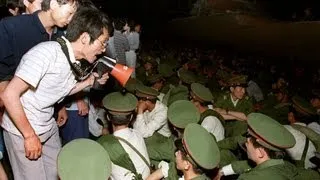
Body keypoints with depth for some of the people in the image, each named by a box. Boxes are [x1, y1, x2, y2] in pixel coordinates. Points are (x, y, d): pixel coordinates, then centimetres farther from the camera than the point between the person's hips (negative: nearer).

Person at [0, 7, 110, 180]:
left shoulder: (71, 59, -2)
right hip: (22, 131, -7)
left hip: (48, 127, 7)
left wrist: (89, 81, -2)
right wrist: (30, 135, -20)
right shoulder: (47, 52, -26)